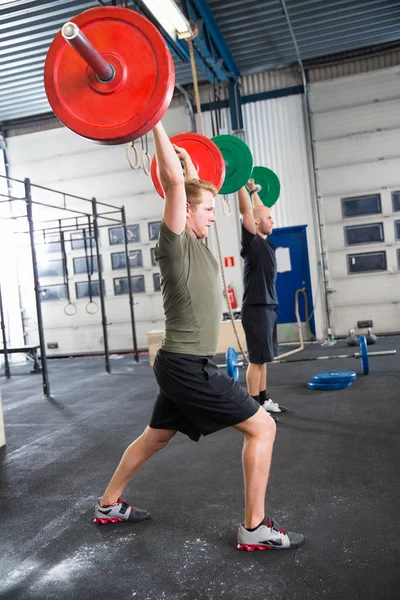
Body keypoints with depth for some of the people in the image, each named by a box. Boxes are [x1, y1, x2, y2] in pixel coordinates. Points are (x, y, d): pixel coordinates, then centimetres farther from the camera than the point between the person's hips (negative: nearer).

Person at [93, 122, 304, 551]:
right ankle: (255, 528, 4)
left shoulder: (194, 243, 11)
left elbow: (193, 188, 29)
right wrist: (154, 121, -20)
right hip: (186, 365, -10)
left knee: (155, 437, 22)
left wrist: (189, 159, 34)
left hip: (185, 363, 10)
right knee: (262, 426, -5)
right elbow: (173, 180, -24)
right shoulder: (176, 242, -14)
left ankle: (108, 505, 37)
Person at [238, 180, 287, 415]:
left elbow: (259, 210, 28)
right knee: (257, 359, -4)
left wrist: (254, 190, 35)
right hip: (256, 308, -9)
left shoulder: (264, 241, 13)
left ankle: (264, 400, 24)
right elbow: (246, 210, -19)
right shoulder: (252, 241, -11)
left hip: (268, 307, 9)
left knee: (264, 359, 14)